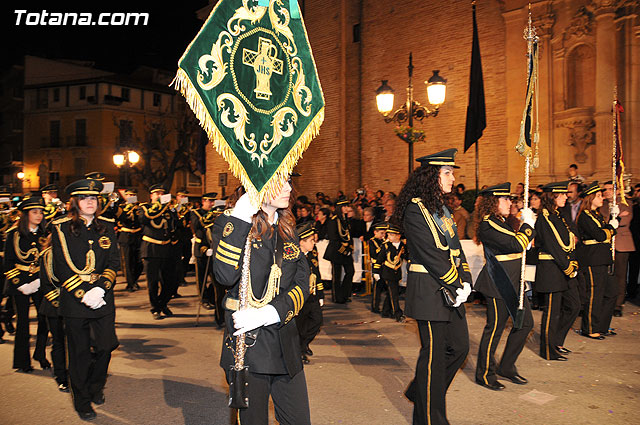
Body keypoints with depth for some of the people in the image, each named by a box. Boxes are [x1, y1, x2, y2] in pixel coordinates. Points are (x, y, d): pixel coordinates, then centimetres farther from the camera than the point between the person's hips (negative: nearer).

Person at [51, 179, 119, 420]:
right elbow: (61, 269, -5)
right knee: (80, 353, 6)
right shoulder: (61, 229, -1)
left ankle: (96, 388, 32)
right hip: (74, 301, -2)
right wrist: (84, 293, -13)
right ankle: (82, 402, 25)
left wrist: (100, 287, -12)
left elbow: (114, 262, 3)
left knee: (105, 346, 3)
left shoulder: (107, 227, 7)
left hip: (104, 300, 2)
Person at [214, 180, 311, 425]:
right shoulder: (232, 224, -5)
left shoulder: (287, 228, 9)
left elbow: (302, 283, 3)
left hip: (285, 345, 5)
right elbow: (225, 276, -23)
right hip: (245, 346, -4)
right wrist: (239, 219, -23)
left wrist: (271, 312, -13)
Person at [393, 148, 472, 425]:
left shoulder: (441, 208, 14)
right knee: (434, 354, 1)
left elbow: (455, 248, 13)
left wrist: (465, 281, 1)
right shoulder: (415, 210, -15)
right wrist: (455, 287, -15)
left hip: (451, 290, 9)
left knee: (459, 347, 14)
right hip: (429, 292, -9)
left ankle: (421, 391, 33)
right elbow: (431, 255, -19)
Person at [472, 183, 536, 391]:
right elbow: (515, 244, -22)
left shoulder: (502, 223, 15)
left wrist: (528, 225, 8)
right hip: (498, 284, -10)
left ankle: (506, 366, 26)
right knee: (495, 327, 0)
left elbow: (519, 245, 19)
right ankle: (485, 374, 15)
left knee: (526, 323, 12)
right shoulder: (488, 225, -16)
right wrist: (528, 224, -11)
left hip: (513, 282, 10)